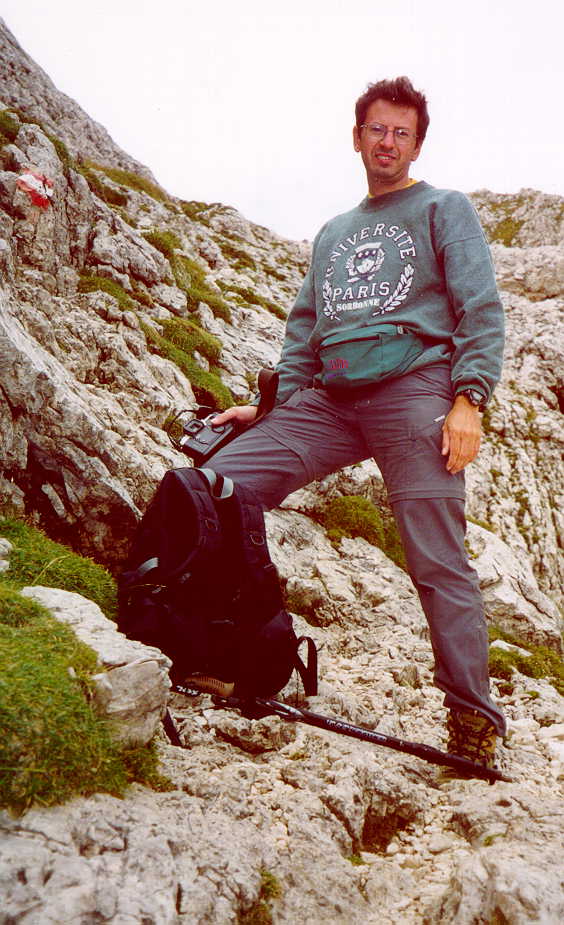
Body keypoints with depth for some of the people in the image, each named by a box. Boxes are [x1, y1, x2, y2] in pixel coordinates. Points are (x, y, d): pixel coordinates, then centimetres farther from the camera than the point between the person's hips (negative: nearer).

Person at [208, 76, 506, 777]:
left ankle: (474, 724, 0)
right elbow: (303, 330, 25)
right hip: (326, 400, 5)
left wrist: (468, 401, -11)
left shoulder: (444, 210, 15)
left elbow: (481, 313, 4)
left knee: (438, 562, -11)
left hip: (413, 390, -5)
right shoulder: (332, 234, 30)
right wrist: (266, 406, 11)